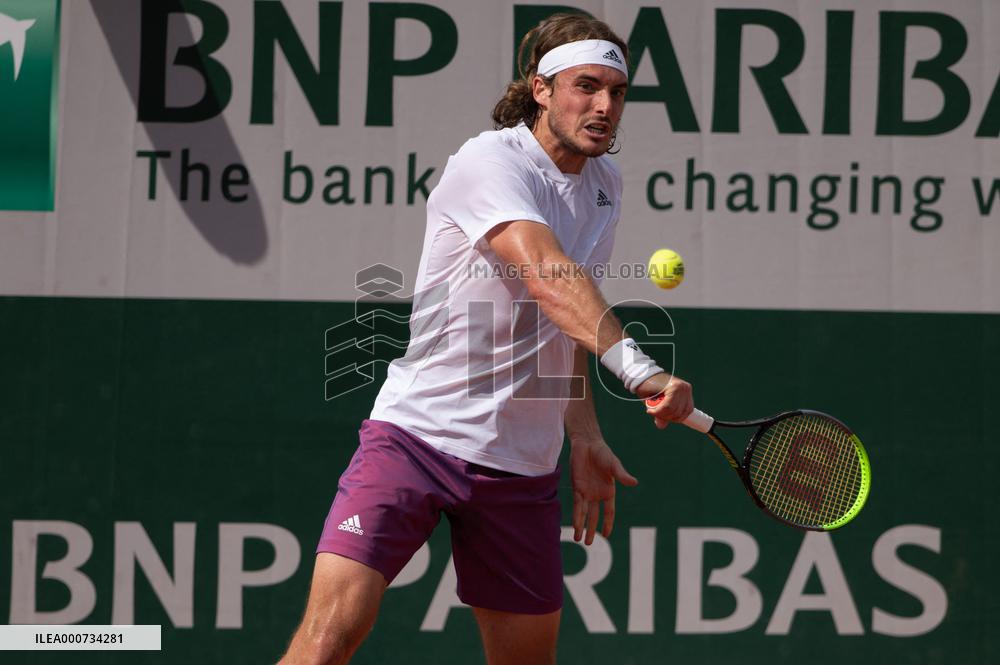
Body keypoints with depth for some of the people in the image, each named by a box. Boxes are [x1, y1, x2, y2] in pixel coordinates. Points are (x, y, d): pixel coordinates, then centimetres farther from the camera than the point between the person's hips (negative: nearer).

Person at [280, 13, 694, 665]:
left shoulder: (604, 182, 12)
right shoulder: (489, 163, -14)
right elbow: (546, 274, -32)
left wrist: (585, 438, 15)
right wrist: (637, 367, -45)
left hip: (522, 464, 7)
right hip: (417, 433, -7)